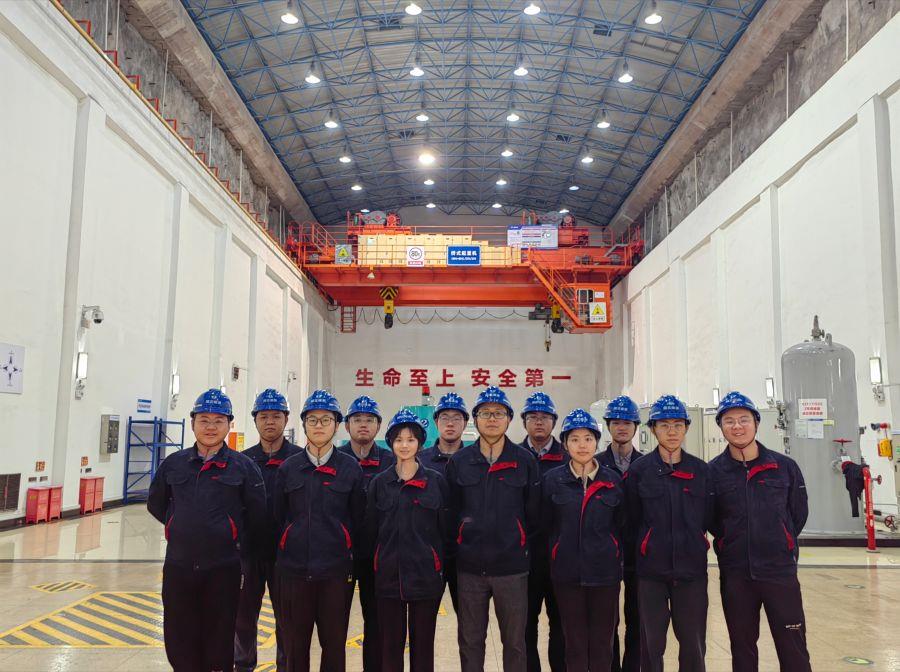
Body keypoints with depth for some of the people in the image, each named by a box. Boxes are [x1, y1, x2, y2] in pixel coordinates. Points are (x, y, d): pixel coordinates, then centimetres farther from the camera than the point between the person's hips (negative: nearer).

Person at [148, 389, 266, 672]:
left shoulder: (243, 466, -4)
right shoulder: (174, 464, 4)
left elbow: (257, 514, 0)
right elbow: (155, 504, 16)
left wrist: (238, 540, 3)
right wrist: (186, 528, 12)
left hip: (223, 568, -2)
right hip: (178, 566, 3)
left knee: (219, 639, 9)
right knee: (179, 640, 12)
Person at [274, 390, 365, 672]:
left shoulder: (350, 468, 1)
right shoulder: (288, 468, 5)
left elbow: (357, 518, 4)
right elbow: (278, 516, 9)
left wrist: (342, 550, 6)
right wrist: (290, 550, 9)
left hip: (336, 570, -1)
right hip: (294, 569, 1)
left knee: (334, 644, 7)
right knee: (294, 646, 9)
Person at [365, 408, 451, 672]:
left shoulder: (437, 481, 1)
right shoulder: (379, 483, 5)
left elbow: (445, 529, 2)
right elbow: (370, 530, 8)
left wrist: (442, 568, 0)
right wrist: (375, 566, 4)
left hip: (426, 574, -1)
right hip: (388, 574, 1)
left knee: (423, 643, 8)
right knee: (390, 643, 7)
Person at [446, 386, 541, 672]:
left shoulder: (525, 461, -2)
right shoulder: (459, 461, 1)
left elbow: (533, 512, 3)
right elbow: (451, 510, 6)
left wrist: (515, 542, 7)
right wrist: (464, 544, 6)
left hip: (512, 566, -1)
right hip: (470, 567, 1)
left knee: (514, 642, 11)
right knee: (470, 641, 13)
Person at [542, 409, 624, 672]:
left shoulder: (613, 480, 2)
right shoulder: (553, 479, -2)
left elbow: (621, 526, 8)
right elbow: (545, 525, 3)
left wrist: (617, 559, 4)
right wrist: (554, 559, 3)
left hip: (605, 572, 1)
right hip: (567, 572, -1)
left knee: (602, 642, 8)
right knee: (574, 642, 8)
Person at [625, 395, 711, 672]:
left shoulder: (700, 469, 3)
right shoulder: (639, 470, -3)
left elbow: (709, 517, 9)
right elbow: (632, 519, 1)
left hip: (692, 569, 2)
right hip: (651, 570, -1)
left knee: (693, 644, 9)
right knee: (651, 644, 7)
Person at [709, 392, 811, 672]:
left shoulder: (785, 466, -1)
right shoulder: (713, 471, -3)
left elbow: (798, 512, 8)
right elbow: (709, 519, 4)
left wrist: (779, 544, 9)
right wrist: (733, 544, 2)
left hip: (781, 570, 0)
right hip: (734, 575, 0)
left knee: (793, 649, 6)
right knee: (742, 649, 13)